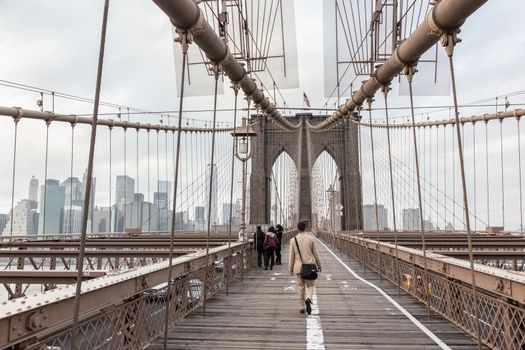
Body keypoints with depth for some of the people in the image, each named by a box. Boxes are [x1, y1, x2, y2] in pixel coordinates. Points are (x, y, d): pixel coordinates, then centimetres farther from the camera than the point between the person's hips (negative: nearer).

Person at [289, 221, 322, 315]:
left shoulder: (293, 240, -3)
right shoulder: (311, 239, -3)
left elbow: (291, 256, -1)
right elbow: (315, 253, 1)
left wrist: (291, 269, 6)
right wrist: (319, 265, 11)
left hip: (298, 267, 1)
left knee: (301, 287, 12)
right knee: (310, 285, 11)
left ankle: (301, 307, 14)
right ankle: (308, 299, -18)